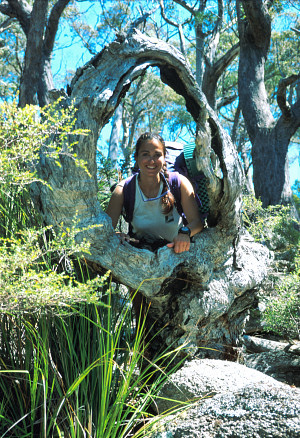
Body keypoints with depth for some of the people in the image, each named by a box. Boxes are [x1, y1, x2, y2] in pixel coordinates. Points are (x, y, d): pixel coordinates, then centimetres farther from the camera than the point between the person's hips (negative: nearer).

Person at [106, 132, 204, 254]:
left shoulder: (179, 183, -11)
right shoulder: (123, 190, -11)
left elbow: (197, 221, -13)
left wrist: (185, 232, -36)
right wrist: (119, 237, -39)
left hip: (177, 249, 2)